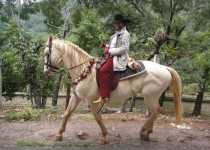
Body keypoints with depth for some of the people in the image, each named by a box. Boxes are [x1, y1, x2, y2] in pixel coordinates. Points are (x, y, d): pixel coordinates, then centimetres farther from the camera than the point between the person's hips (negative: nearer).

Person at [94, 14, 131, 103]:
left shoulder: (125, 34, -6)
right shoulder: (117, 34, 21)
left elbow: (124, 48, -16)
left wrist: (110, 51, -16)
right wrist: (106, 46, 9)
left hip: (120, 58, -10)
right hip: (112, 56, 10)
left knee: (103, 70, -28)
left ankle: (104, 97, -30)